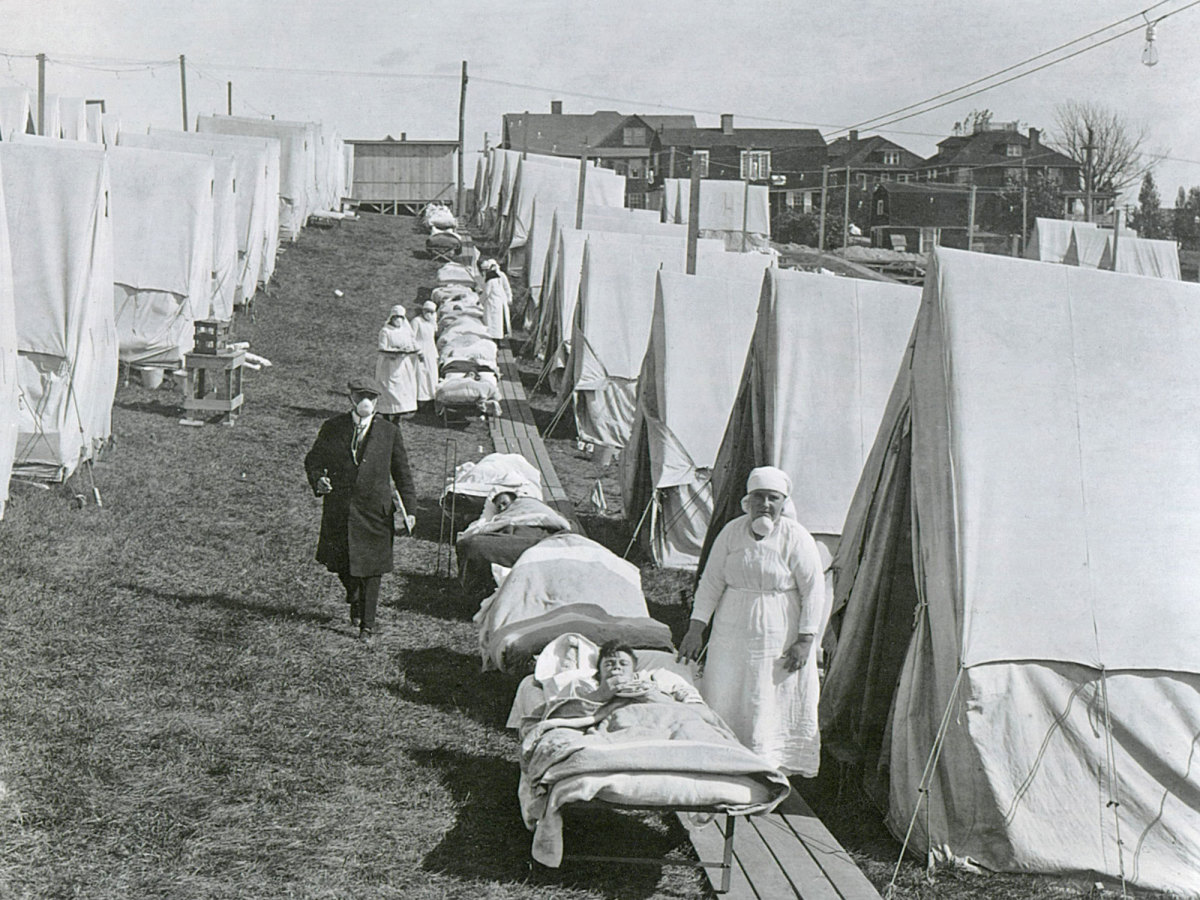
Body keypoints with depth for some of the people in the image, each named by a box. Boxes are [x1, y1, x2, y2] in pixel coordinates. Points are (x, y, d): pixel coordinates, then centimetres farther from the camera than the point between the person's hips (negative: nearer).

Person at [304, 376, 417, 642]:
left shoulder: (389, 433, -1)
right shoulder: (332, 428, 0)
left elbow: (402, 473, 5)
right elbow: (313, 460, 10)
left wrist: (408, 509, -2)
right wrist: (317, 481, -13)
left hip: (374, 511, -1)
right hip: (338, 508, 1)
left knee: (370, 569, 2)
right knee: (339, 564, 11)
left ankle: (367, 625, 15)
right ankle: (354, 600, 44)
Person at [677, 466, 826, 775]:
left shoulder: (796, 538, -10)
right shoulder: (732, 532, 0)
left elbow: (814, 590, -7)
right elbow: (711, 582, 4)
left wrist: (805, 640, -12)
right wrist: (696, 629, -1)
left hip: (781, 635, -3)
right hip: (733, 632, 4)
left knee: (776, 703, -2)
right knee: (725, 702, 6)